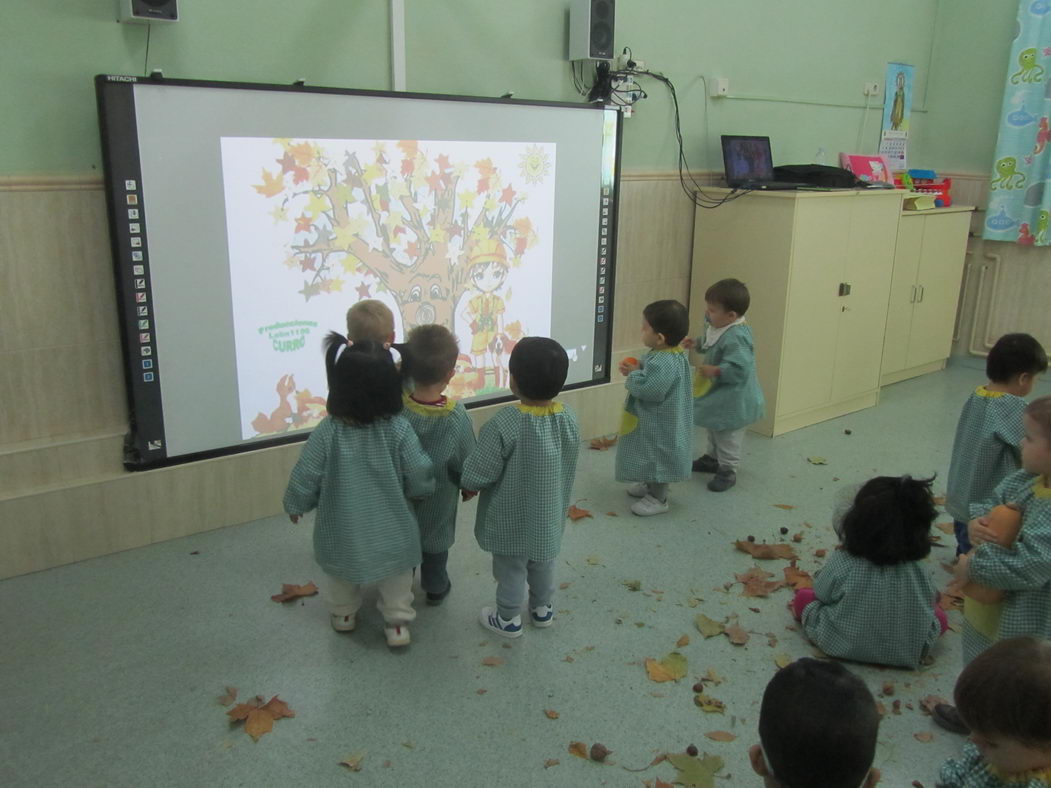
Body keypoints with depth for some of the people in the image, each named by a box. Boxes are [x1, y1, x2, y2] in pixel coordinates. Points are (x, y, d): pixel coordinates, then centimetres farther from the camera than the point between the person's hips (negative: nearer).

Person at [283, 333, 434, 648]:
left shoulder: (326, 433, -24)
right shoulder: (398, 429, -23)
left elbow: (304, 480, -14)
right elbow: (420, 479, -16)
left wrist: (295, 506, 7)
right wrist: (422, 489, 8)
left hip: (343, 531, 1)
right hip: (390, 531, -1)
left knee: (342, 576, 29)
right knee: (395, 576, 26)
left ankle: (343, 614, 50)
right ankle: (397, 622, 36)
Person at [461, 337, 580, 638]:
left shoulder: (504, 425, -31)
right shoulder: (569, 419, -15)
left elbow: (475, 476, -25)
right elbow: (567, 466, 0)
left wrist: (468, 484, -3)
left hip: (511, 520, -5)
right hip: (549, 516, 5)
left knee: (510, 568, 18)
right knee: (543, 562, 27)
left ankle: (508, 619, 37)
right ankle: (543, 608, 47)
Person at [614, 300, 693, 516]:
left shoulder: (664, 363, -32)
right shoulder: (665, 354, 1)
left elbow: (647, 388, -35)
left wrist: (633, 374, -18)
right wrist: (637, 368, -3)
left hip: (660, 425, -11)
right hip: (652, 421, 11)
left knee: (658, 456, 5)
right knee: (652, 456, 26)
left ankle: (658, 499, 19)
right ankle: (651, 485, 44)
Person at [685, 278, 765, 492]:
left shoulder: (736, 338, -34)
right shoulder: (720, 328, -4)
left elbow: (738, 369, -38)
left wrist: (714, 371, -34)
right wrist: (696, 343, 3)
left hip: (732, 399, -10)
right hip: (717, 394, 10)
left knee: (728, 434, 5)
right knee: (714, 428, 27)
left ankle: (728, 471, 20)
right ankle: (713, 458, 46)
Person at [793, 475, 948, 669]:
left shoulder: (841, 563, -22)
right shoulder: (918, 571, -16)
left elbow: (822, 594, -6)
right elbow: (927, 606, -1)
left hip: (841, 645, -1)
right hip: (909, 652, 1)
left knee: (803, 597, 17)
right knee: (939, 616, 24)